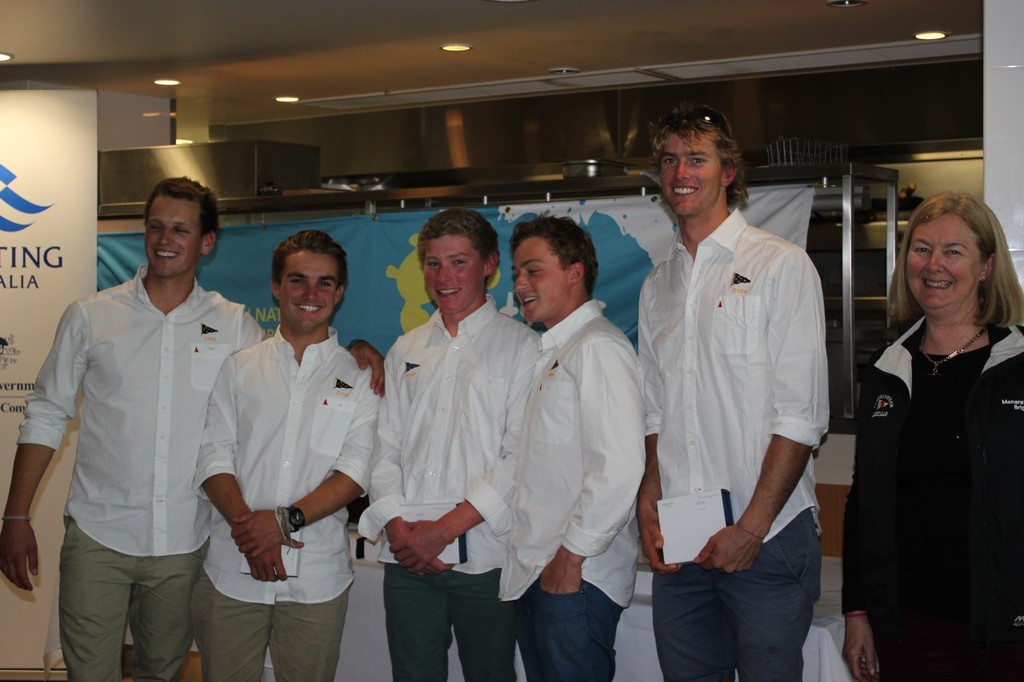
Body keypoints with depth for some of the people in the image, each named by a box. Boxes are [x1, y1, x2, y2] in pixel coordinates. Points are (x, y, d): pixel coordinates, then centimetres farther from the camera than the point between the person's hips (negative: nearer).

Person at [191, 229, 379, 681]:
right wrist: (248, 527, -13)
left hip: (317, 576, -1)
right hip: (231, 571, 1)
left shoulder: (359, 378, 6)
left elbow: (356, 470, -4)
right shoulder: (239, 368, 10)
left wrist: (286, 519, -16)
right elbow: (214, 457, 2)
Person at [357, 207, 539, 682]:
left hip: (484, 559, -4)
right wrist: (398, 526, -5)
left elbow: (521, 456, -8)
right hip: (407, 556, 4)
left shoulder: (522, 347, 0)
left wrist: (445, 529, -13)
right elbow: (386, 446, 12)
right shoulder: (405, 352, 16)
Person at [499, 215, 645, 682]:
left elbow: (619, 469, -21)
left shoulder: (599, 348, -12)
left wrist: (571, 555, -17)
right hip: (534, 573, 9)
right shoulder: (551, 352, 19)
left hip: (577, 575, -9)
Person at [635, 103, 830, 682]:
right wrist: (649, 507, 2)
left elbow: (803, 415, -10)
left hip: (769, 540, -5)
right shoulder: (659, 284, 14)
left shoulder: (782, 266, -4)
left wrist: (751, 528, -13)